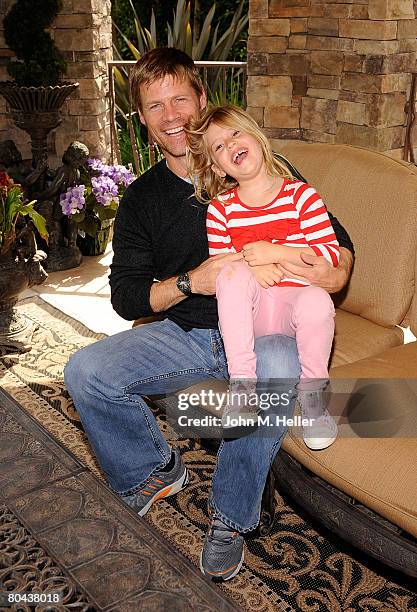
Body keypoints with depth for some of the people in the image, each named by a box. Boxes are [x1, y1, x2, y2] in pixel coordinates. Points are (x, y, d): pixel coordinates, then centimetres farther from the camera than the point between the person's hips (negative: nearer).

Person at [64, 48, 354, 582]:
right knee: (85, 372, -18)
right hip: (183, 335, 3)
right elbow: (126, 295, 3)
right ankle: (154, 469, 9)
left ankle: (230, 514, -14)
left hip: (257, 329, -2)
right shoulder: (141, 199, 9)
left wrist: (336, 273, -19)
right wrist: (191, 282, -15)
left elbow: (336, 238, 6)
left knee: (278, 366, -38)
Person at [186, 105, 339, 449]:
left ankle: (312, 394, -11)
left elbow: (332, 253, -6)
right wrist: (250, 267, -18)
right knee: (233, 274, -30)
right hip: (249, 308, 1)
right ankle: (242, 382, -27)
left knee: (317, 300, -35)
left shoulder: (301, 195, -1)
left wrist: (275, 253, -17)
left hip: (294, 305, -1)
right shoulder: (220, 208, 5)